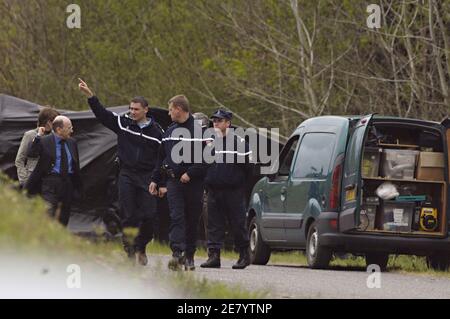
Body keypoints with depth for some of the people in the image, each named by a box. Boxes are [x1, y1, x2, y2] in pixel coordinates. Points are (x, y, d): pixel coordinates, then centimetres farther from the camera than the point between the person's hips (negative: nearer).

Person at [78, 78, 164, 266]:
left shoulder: (156, 131, 3)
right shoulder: (123, 123, 6)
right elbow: (102, 114, 1)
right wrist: (89, 94, -10)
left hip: (147, 177, -1)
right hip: (127, 176, 1)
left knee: (150, 216, -5)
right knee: (128, 216, -4)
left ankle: (141, 248, 17)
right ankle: (130, 252, 3)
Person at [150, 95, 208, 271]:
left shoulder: (199, 130, -6)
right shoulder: (170, 131, 14)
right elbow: (161, 157, 21)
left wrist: (190, 174, -18)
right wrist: (155, 180, 16)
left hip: (193, 183, -3)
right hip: (174, 181, 4)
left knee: (192, 221, 5)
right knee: (176, 217, -12)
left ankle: (189, 256, 16)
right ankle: (177, 253, -24)